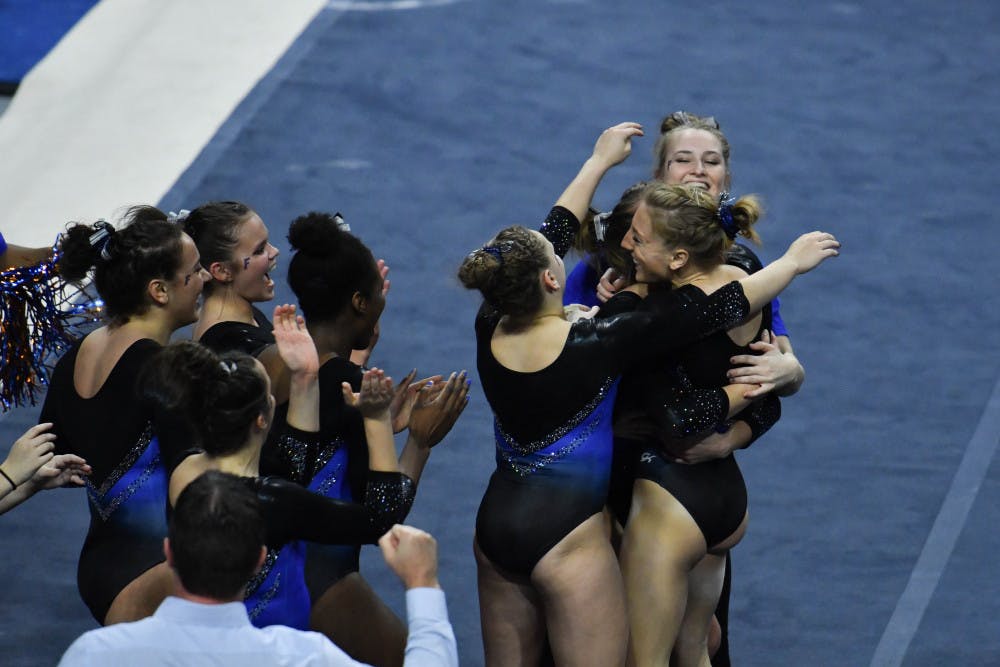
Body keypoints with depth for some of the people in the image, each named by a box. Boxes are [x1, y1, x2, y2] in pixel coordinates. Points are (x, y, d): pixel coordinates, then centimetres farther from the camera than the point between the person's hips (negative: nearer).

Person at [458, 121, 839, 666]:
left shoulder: (490, 330, -6)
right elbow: (714, 312, -15)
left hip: (495, 528, 7)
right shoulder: (591, 346, -22)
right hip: (566, 538, -7)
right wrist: (792, 263, -1)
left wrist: (599, 162, 23)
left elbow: (553, 234, 11)